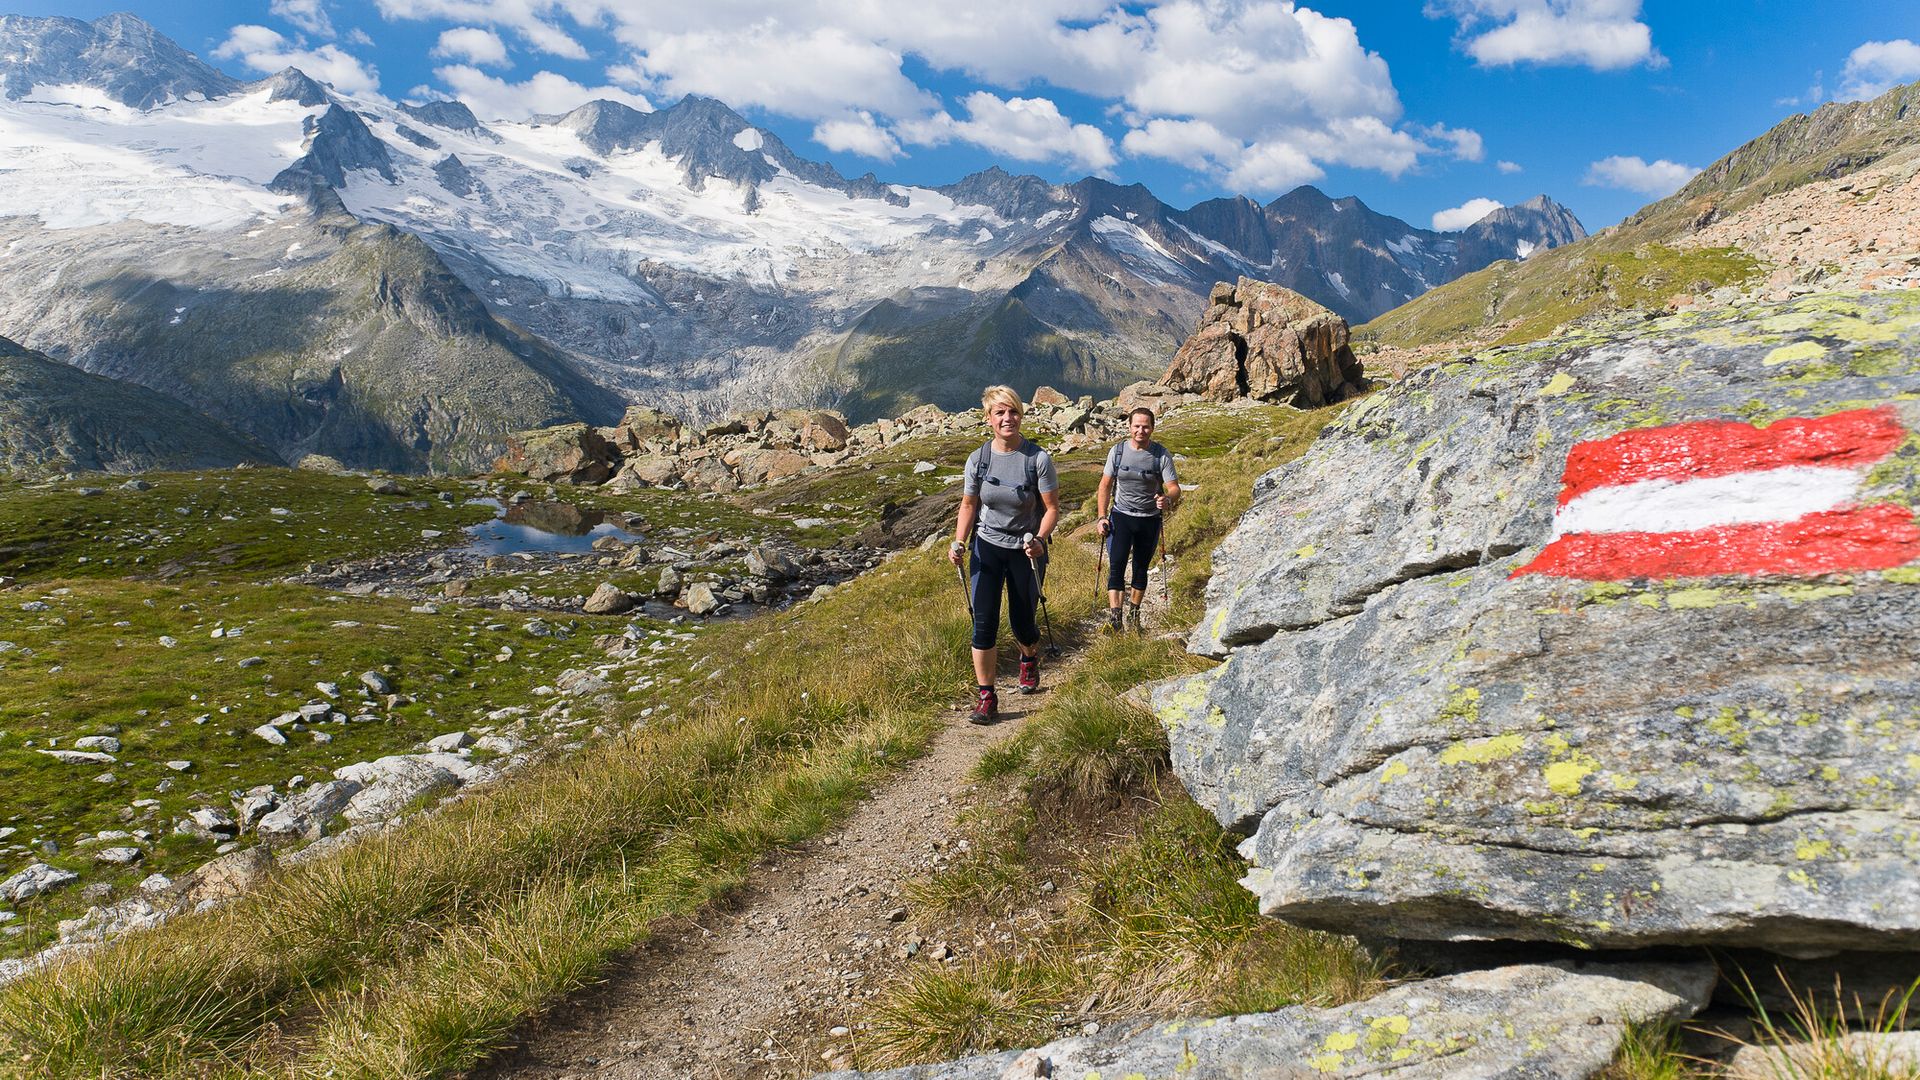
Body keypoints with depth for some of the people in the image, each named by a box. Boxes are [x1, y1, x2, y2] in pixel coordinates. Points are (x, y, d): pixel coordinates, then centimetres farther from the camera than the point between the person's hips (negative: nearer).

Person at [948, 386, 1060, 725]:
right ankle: (985, 697, 3)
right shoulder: (978, 459, -7)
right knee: (984, 623, -7)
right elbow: (968, 506, 3)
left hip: (1026, 551, -1)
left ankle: (1030, 659, 46)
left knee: (1022, 622, 9)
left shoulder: (1038, 458, -15)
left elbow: (1052, 508, -11)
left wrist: (1039, 540, -27)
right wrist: (959, 542, -11)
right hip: (986, 548, 1)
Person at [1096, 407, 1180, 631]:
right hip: (1121, 516, 0)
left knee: (1141, 568, 12)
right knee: (1116, 564, -14)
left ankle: (1135, 611, 29)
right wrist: (1102, 517, -3)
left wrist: (1168, 499, -35)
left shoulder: (1161, 455, -8)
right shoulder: (1117, 451, -4)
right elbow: (1105, 486, 4)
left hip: (1150, 520, 0)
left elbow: (1174, 488, -12)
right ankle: (1114, 614, -18)